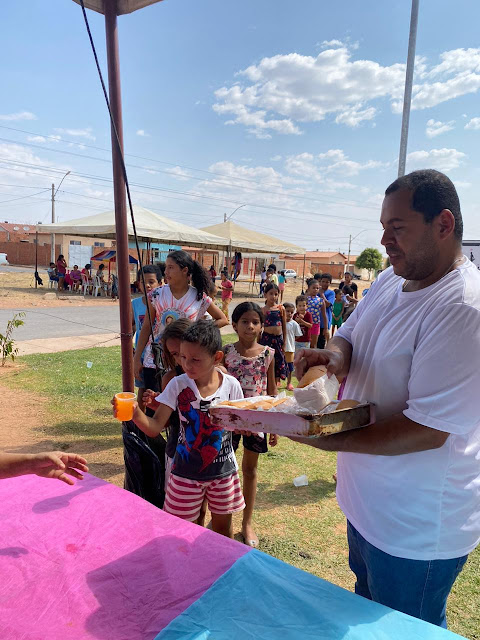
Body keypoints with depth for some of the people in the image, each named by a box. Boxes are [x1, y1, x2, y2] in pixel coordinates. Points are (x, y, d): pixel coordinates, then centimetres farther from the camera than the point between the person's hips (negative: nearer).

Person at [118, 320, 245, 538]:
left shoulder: (231, 385, -12)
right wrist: (136, 414, -36)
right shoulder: (178, 384, -14)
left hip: (223, 469, 1)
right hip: (186, 471, -1)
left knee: (223, 525, 19)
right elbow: (155, 427, -17)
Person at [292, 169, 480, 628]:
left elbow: (428, 430, -29)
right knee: (367, 611, 32)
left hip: (416, 530, -8)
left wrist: (330, 440, -29)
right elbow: (349, 334, 8)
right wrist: (335, 356, -16)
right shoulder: (389, 281, 0)